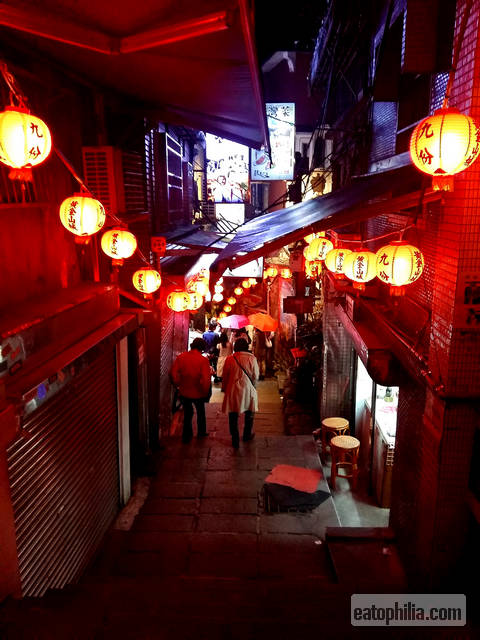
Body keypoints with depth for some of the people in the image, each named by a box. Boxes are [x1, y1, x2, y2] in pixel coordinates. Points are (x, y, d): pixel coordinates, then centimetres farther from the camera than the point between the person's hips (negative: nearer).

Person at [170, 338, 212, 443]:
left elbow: (174, 374, -8)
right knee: (201, 412, 24)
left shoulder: (180, 357, -10)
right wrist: (205, 391, -7)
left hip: (184, 392, 2)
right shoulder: (203, 360, -20)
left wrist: (179, 385, 7)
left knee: (187, 413, 20)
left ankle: (186, 436, 27)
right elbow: (205, 379, -23)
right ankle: (201, 433, 38)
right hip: (198, 393, -2)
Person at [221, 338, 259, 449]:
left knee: (233, 416, 10)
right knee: (249, 413, 21)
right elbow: (255, 376, -3)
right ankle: (247, 435, 36)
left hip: (233, 391, 0)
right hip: (248, 389, 1)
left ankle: (235, 440, 14)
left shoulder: (229, 359, -8)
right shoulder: (252, 358, -9)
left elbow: (225, 376, 1)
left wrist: (224, 388, 16)